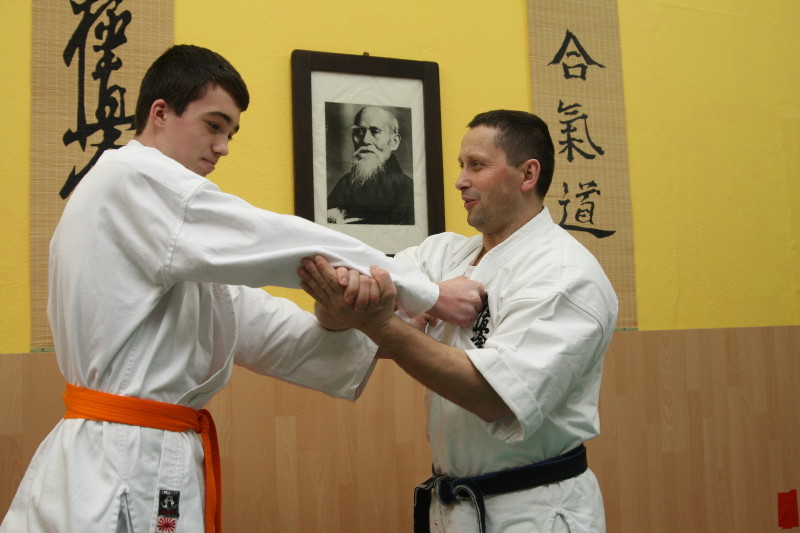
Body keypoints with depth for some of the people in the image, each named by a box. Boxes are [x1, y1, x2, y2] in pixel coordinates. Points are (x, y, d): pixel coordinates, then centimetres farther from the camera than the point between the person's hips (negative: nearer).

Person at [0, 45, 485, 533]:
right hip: (120, 476, -9)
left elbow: (253, 325, 9)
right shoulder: (135, 178, -13)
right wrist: (431, 294, -14)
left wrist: (330, 325, -11)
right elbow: (282, 245, -19)